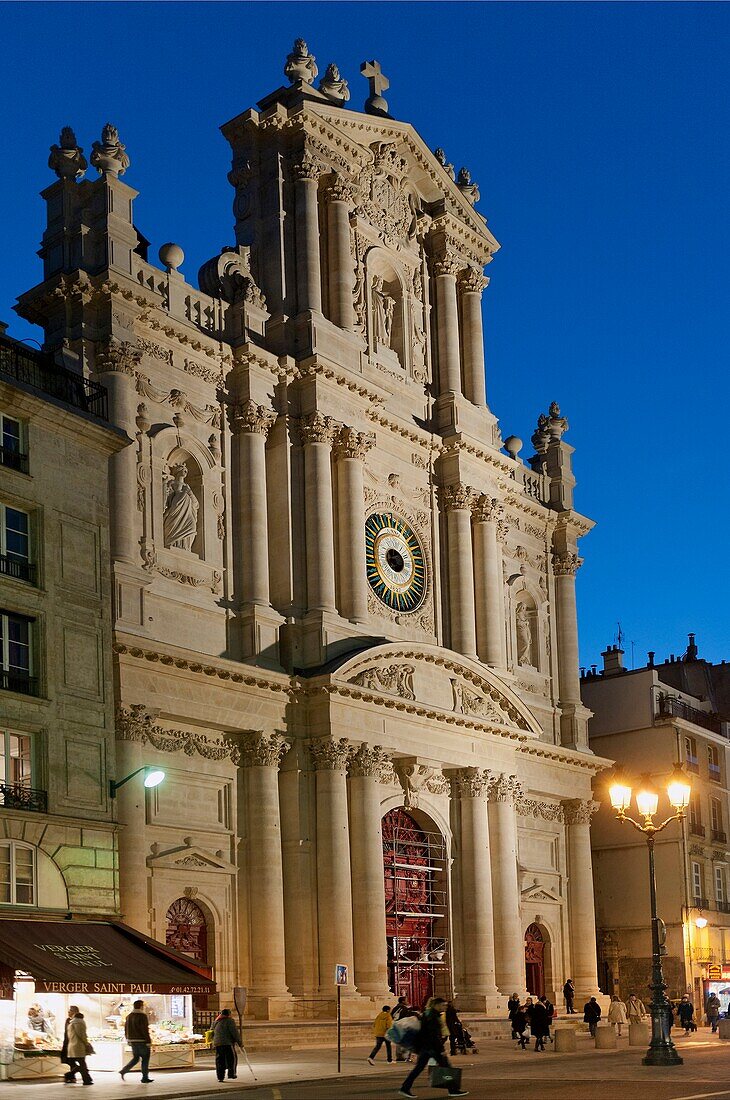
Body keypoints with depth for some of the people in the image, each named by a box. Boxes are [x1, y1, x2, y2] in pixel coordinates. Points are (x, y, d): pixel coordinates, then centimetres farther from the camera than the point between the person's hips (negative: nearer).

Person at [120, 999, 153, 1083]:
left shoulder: (129, 1016, 10)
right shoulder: (143, 1016, -14)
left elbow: (126, 1029, 13)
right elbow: (145, 1030, -18)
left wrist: (128, 1040, 21)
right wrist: (148, 1042, -14)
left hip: (132, 1041, 7)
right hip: (142, 1041, -7)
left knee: (135, 1058, 16)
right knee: (145, 1059, 4)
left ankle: (123, 1071, 1)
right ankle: (145, 1078, 7)